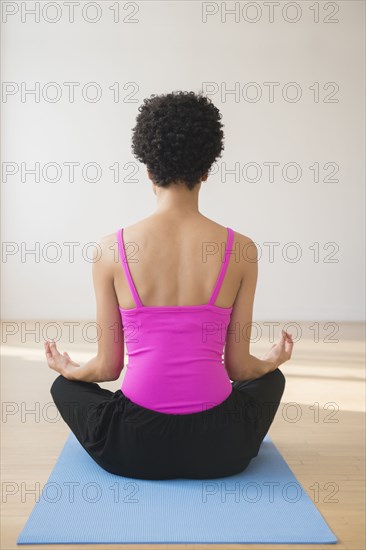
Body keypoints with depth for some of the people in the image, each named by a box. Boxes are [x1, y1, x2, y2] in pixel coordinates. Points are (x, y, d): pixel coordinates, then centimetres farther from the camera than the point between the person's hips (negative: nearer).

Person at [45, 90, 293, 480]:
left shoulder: (111, 250, -8)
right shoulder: (241, 250, -7)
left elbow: (107, 367, -1)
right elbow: (239, 367, 0)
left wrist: (67, 368, 23)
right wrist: (272, 361, 24)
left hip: (133, 451, -1)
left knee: (64, 385, 32)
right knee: (270, 379, 35)